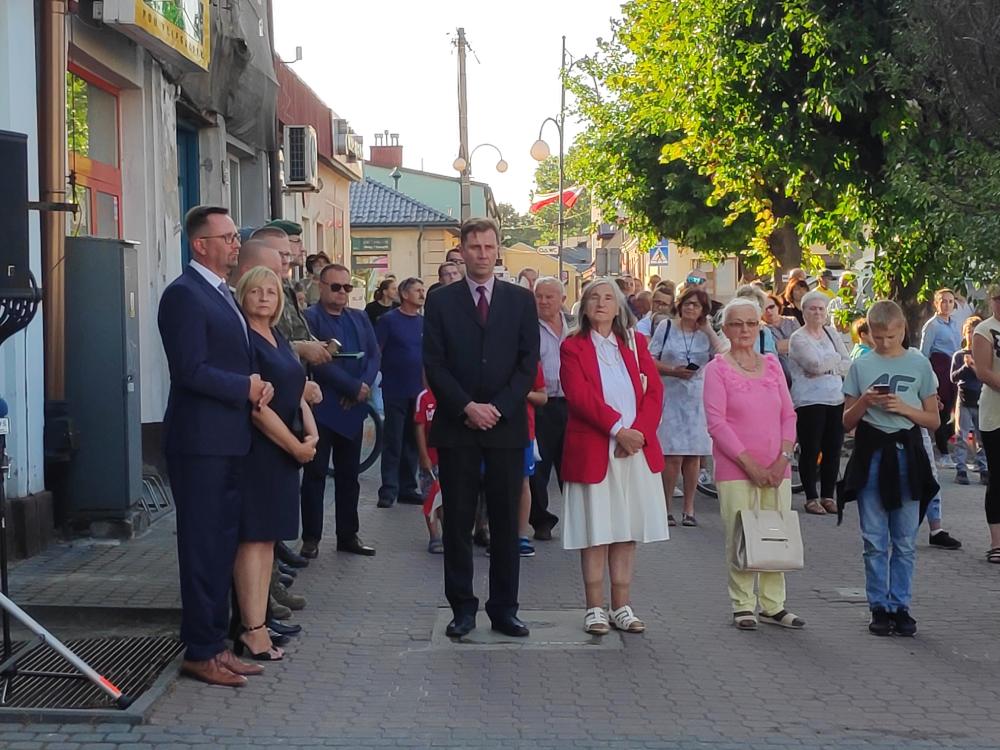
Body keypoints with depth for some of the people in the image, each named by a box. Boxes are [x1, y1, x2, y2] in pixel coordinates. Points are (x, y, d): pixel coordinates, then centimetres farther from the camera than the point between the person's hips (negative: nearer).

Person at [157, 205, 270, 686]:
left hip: (228, 441, 9)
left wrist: (258, 386, 3)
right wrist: (247, 387, -11)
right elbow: (192, 371, -21)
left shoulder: (223, 294, 16)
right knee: (203, 548, -2)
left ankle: (215, 643, 21)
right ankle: (200, 653, 6)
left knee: (222, 546, 13)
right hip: (199, 443, -9)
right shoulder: (184, 294, -14)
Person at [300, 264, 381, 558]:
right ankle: (311, 538, 7)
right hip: (322, 408, -6)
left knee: (349, 475, 11)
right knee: (315, 474, 1)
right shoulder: (309, 318, -7)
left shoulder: (360, 319, 15)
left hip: (353, 408, 6)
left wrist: (365, 385, -11)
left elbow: (374, 354, 7)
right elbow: (319, 361, -16)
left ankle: (348, 535, 18)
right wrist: (355, 387, -15)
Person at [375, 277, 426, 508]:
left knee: (413, 442, 9)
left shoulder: (424, 322, 9)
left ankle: (408, 488, 16)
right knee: (393, 442, -2)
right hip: (395, 391, -5)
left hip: (419, 391, 5)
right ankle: (388, 490, 2)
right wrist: (381, 373, -10)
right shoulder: (388, 320, -5)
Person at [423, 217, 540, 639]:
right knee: (457, 521, 2)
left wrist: (498, 407, -9)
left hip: (507, 426, 1)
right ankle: (462, 608, 9)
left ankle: (504, 608, 11)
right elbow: (434, 364, 0)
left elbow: (528, 363, 2)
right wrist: (467, 407, -11)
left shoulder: (521, 300, 7)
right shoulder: (441, 301, 5)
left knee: (506, 522, 4)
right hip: (456, 427, 0)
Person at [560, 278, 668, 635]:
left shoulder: (635, 343, 13)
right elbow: (580, 395, -11)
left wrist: (640, 431, -11)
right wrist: (617, 428, -18)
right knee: (596, 531, 0)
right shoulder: (573, 347, 2)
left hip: (636, 449, 3)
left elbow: (654, 390, 4)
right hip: (593, 451, -3)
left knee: (627, 530, 6)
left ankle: (622, 606, 12)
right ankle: (595, 608, 6)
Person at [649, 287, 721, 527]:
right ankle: (666, 507, 3)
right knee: (673, 455, -8)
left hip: (698, 399, 2)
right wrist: (672, 371, -13)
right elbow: (650, 360, 2)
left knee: (693, 455, 4)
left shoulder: (706, 333, 10)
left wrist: (709, 330, -5)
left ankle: (689, 509, 12)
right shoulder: (666, 327, 5)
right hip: (670, 397, -2)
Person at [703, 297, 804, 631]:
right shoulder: (717, 369, -3)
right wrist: (750, 464, -14)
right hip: (735, 470, -4)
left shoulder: (772, 364, 11)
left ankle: (772, 605, 15)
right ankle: (743, 606, 9)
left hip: (776, 470, 4)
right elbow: (716, 422, -9)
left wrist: (782, 459, -3)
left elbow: (788, 414, 10)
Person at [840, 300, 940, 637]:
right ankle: (879, 607, 11)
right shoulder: (861, 366, 4)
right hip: (871, 454, 0)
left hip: (907, 453, 0)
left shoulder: (919, 365, 3)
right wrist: (865, 402, -12)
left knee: (905, 541, 4)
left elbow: (933, 420, 5)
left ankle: (901, 606, 13)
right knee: (875, 540, 3)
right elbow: (848, 421, 7)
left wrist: (904, 408, -11)